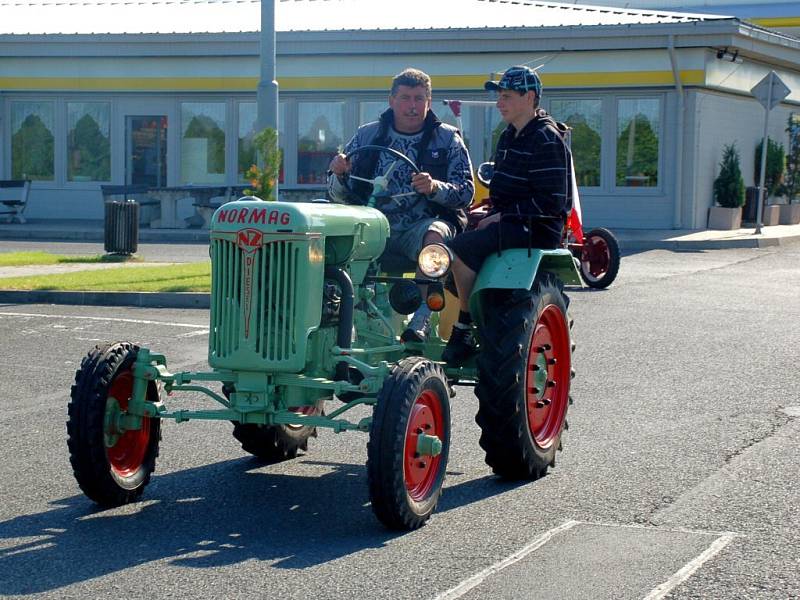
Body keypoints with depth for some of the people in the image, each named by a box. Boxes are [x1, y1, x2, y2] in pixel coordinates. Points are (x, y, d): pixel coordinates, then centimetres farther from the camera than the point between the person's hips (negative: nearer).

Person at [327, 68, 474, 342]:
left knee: (435, 235, -37)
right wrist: (340, 174, -11)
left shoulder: (447, 139, 9)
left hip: (423, 224, -2)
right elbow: (338, 195, 12)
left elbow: (466, 191, 0)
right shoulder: (368, 135, 13)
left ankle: (421, 319, -36)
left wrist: (435, 187, -20)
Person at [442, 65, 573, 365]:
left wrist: (503, 216, -17)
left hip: (535, 228, -10)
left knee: (460, 249, -26)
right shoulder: (509, 137, 17)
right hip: (507, 223, 10)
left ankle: (465, 331, -17)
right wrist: (492, 214, 9)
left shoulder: (546, 140, -12)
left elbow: (551, 202, -19)